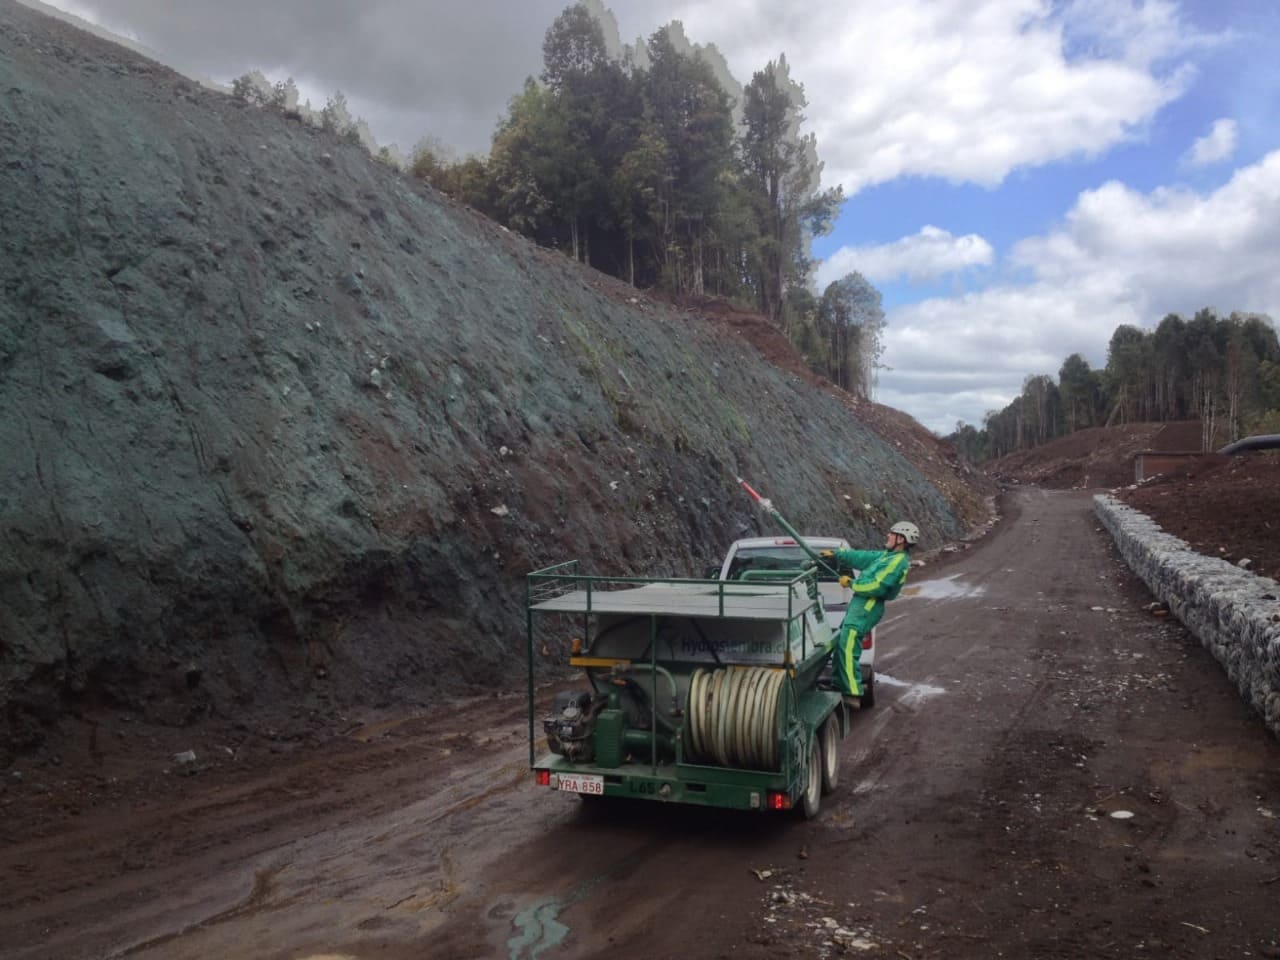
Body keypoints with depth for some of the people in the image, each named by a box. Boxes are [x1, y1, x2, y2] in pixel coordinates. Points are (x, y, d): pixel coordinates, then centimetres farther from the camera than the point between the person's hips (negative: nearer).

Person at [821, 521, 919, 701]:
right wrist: (836, 554, 22)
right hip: (860, 604, 10)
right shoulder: (887, 556, 15)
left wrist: (851, 583, -10)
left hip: (867, 608, -10)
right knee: (841, 644, 17)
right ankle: (838, 684, 27)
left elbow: (877, 587, -22)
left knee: (848, 649, -13)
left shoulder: (898, 561, -16)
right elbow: (862, 556, 23)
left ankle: (853, 693, -10)